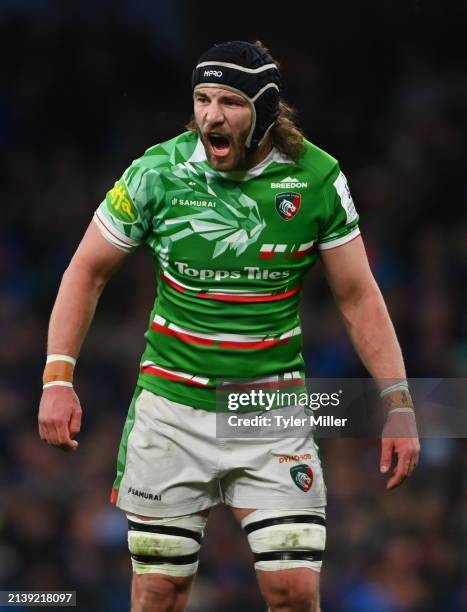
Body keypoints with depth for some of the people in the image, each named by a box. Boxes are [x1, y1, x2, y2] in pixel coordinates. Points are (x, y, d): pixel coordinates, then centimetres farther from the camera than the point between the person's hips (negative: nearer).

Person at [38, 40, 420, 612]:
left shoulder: (317, 177, -7)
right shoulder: (157, 171, -8)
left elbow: (357, 295, 2)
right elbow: (87, 270, 3)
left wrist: (398, 405, -3)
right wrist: (57, 378, -6)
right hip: (172, 408, 0)